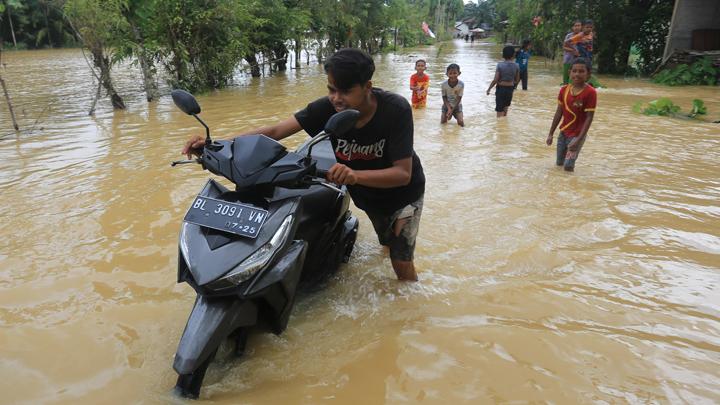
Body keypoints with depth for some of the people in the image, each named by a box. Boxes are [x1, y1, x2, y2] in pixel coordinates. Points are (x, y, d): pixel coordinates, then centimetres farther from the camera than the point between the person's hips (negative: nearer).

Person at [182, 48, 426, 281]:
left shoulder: (395, 109, -33)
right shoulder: (326, 107, -25)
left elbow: (404, 174, -36)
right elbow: (274, 132, -28)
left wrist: (356, 175, -54)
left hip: (402, 192, -3)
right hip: (365, 194, 3)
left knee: (401, 264, -4)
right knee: (387, 244, 25)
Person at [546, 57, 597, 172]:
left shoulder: (590, 92, -17)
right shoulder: (564, 90, -1)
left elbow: (589, 118, -17)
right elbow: (559, 113, 7)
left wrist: (579, 139, -22)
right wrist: (550, 134, 7)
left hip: (577, 134, -6)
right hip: (563, 132, 6)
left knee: (568, 166, -11)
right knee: (559, 163, 13)